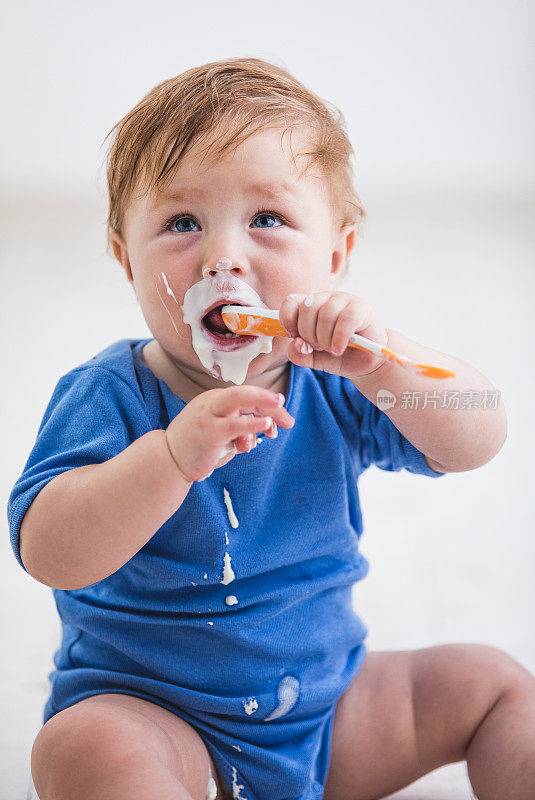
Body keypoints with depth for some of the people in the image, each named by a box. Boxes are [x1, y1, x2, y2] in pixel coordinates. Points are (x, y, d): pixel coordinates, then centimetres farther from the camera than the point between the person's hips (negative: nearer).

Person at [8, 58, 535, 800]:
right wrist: (175, 455, -46)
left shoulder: (331, 388, -6)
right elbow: (49, 554, -30)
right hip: (146, 705, -3)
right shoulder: (108, 394, -17)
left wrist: (378, 359, -33)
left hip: (329, 699, 4)